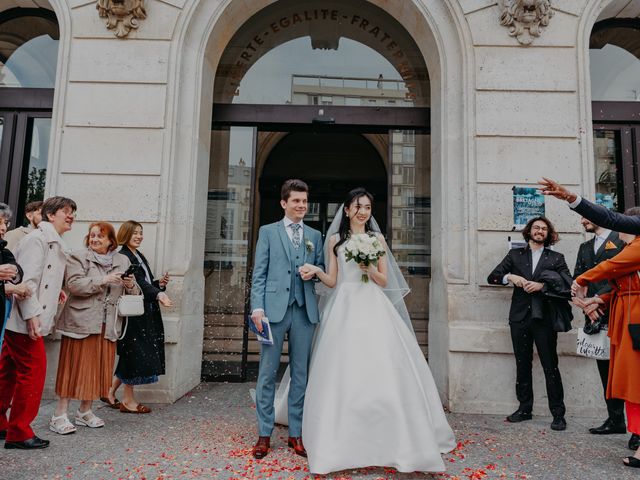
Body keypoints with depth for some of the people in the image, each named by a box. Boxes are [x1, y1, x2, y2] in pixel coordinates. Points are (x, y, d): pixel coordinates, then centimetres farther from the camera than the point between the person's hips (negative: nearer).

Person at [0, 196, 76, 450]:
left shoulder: (53, 243, 17)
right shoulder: (37, 238, -13)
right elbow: (25, 279, -20)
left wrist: (54, 290, 7)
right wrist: (32, 314, -23)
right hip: (24, 320, -9)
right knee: (33, 372, -3)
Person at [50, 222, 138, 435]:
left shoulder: (123, 261, 14)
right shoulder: (78, 257, 1)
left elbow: (132, 294, 17)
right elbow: (74, 284, -13)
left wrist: (131, 286, -5)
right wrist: (102, 280, -19)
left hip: (107, 325, 5)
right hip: (81, 322, -4)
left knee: (98, 367, 10)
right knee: (74, 367, -1)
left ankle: (85, 411, 25)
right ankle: (59, 415, 9)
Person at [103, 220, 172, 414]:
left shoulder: (140, 257, 18)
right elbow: (138, 282, -25)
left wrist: (159, 283, 1)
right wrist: (158, 294, -38)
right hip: (133, 313, -9)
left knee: (130, 356, 14)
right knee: (135, 354, -1)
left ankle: (111, 392, 27)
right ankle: (129, 400, 13)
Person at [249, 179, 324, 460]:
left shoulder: (315, 236, 15)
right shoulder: (267, 232, 8)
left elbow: (321, 268, 19)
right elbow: (259, 273, 2)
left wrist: (313, 272, -5)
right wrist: (257, 307, -8)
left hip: (305, 311, 3)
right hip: (275, 308, -2)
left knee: (300, 374, 8)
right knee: (267, 373, 2)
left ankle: (296, 434, 20)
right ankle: (264, 434, 15)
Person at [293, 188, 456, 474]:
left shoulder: (377, 239, 11)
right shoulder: (335, 239, 10)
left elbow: (384, 281, 9)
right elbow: (332, 281, 7)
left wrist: (369, 268, -9)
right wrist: (316, 271, -11)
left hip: (373, 309, 1)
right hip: (344, 310, 0)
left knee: (382, 372, -5)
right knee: (343, 374, -3)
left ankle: (389, 440, 8)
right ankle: (343, 442, 8)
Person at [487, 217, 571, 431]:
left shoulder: (556, 258, 9)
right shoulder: (515, 254, 12)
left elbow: (568, 284, -4)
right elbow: (492, 277, 7)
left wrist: (543, 285, -16)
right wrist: (510, 277, -11)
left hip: (544, 318, -2)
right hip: (520, 317, 2)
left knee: (551, 367, 0)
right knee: (522, 365, 11)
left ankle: (558, 413, 11)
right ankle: (524, 408, 22)